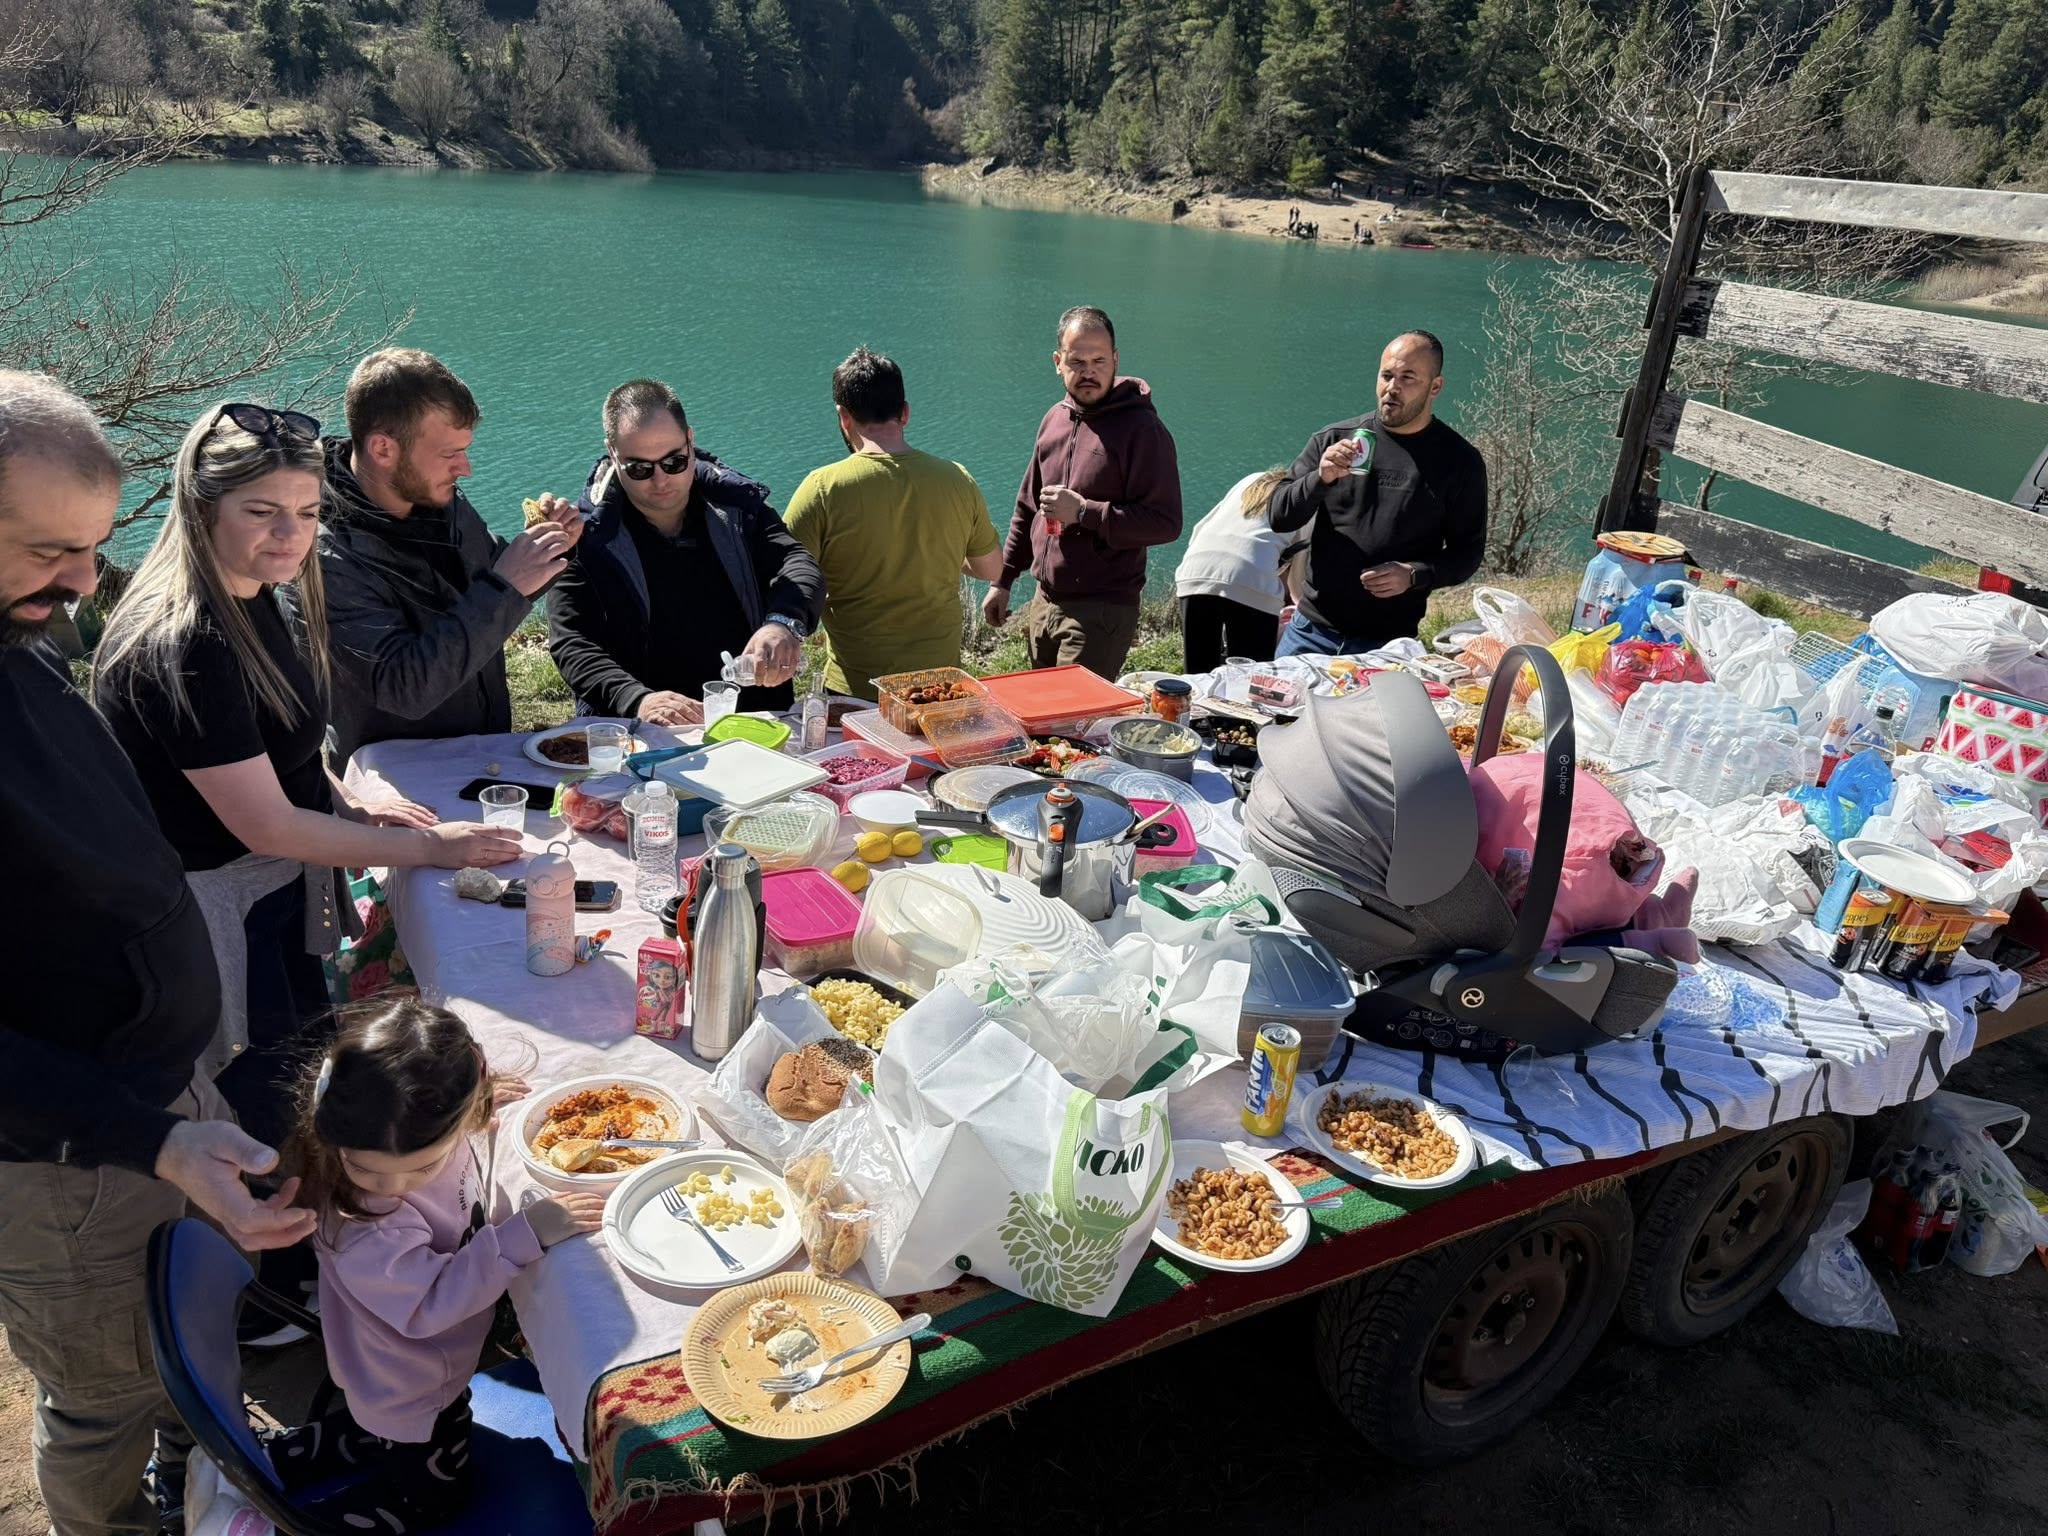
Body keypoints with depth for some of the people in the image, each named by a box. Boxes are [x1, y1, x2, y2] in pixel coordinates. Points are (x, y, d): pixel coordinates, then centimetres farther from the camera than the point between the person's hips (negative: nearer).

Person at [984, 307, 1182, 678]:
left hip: (1102, 613, -7)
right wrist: (1002, 581, 18)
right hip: (1043, 605, 8)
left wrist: (1083, 511, -21)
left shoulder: (1141, 429, -12)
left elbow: (1165, 522, -19)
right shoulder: (1055, 419, 11)